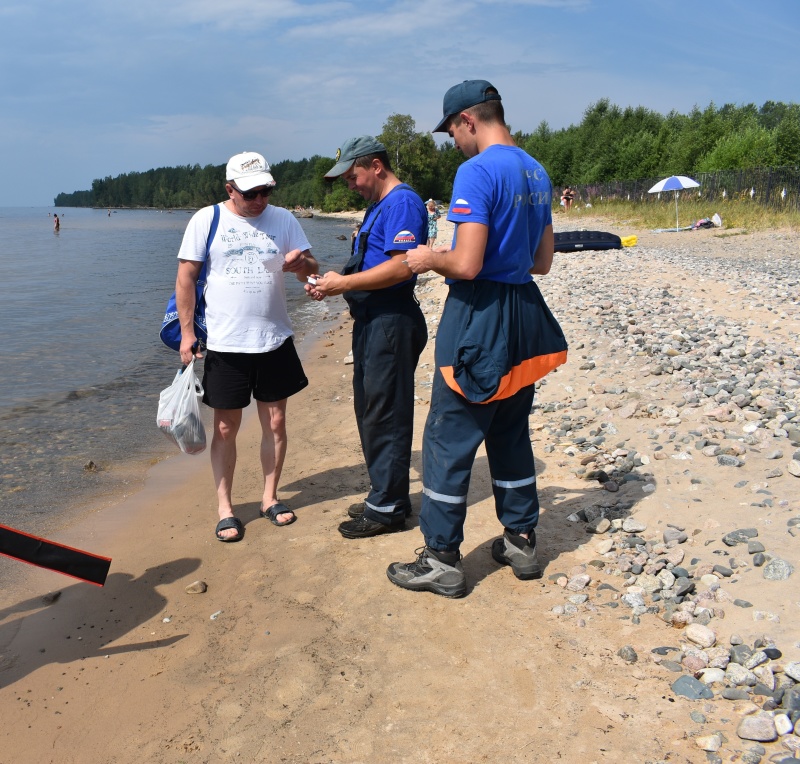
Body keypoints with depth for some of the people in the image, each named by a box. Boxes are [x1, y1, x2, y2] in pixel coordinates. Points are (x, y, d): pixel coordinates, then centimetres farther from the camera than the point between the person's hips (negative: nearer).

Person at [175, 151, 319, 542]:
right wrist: (186, 332, -6)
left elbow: (311, 272, 3)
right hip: (225, 344, -2)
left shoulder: (283, 219, 4)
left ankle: (270, 498, 26)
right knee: (226, 428, 4)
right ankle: (225, 508, 18)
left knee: (275, 422, 9)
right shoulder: (206, 220, -2)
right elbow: (186, 278, -1)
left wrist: (301, 263, -21)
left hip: (275, 340, 3)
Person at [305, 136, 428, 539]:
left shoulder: (402, 202, -14)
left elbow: (401, 267, -25)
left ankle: (388, 508, 8)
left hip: (392, 323, -11)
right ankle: (384, 494, 28)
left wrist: (342, 283, -19)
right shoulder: (377, 205, 19)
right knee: (369, 411, 15)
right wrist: (333, 281, 5)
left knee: (385, 415, -4)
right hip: (371, 321, 11)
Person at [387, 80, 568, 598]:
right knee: (511, 434, 18)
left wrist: (431, 259, -4)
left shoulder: (477, 172, -16)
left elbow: (467, 265, -23)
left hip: (479, 319, -9)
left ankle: (442, 561, 10)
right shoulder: (537, 173, 12)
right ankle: (522, 543, 29)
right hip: (524, 316, 9)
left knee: (449, 440, 1)